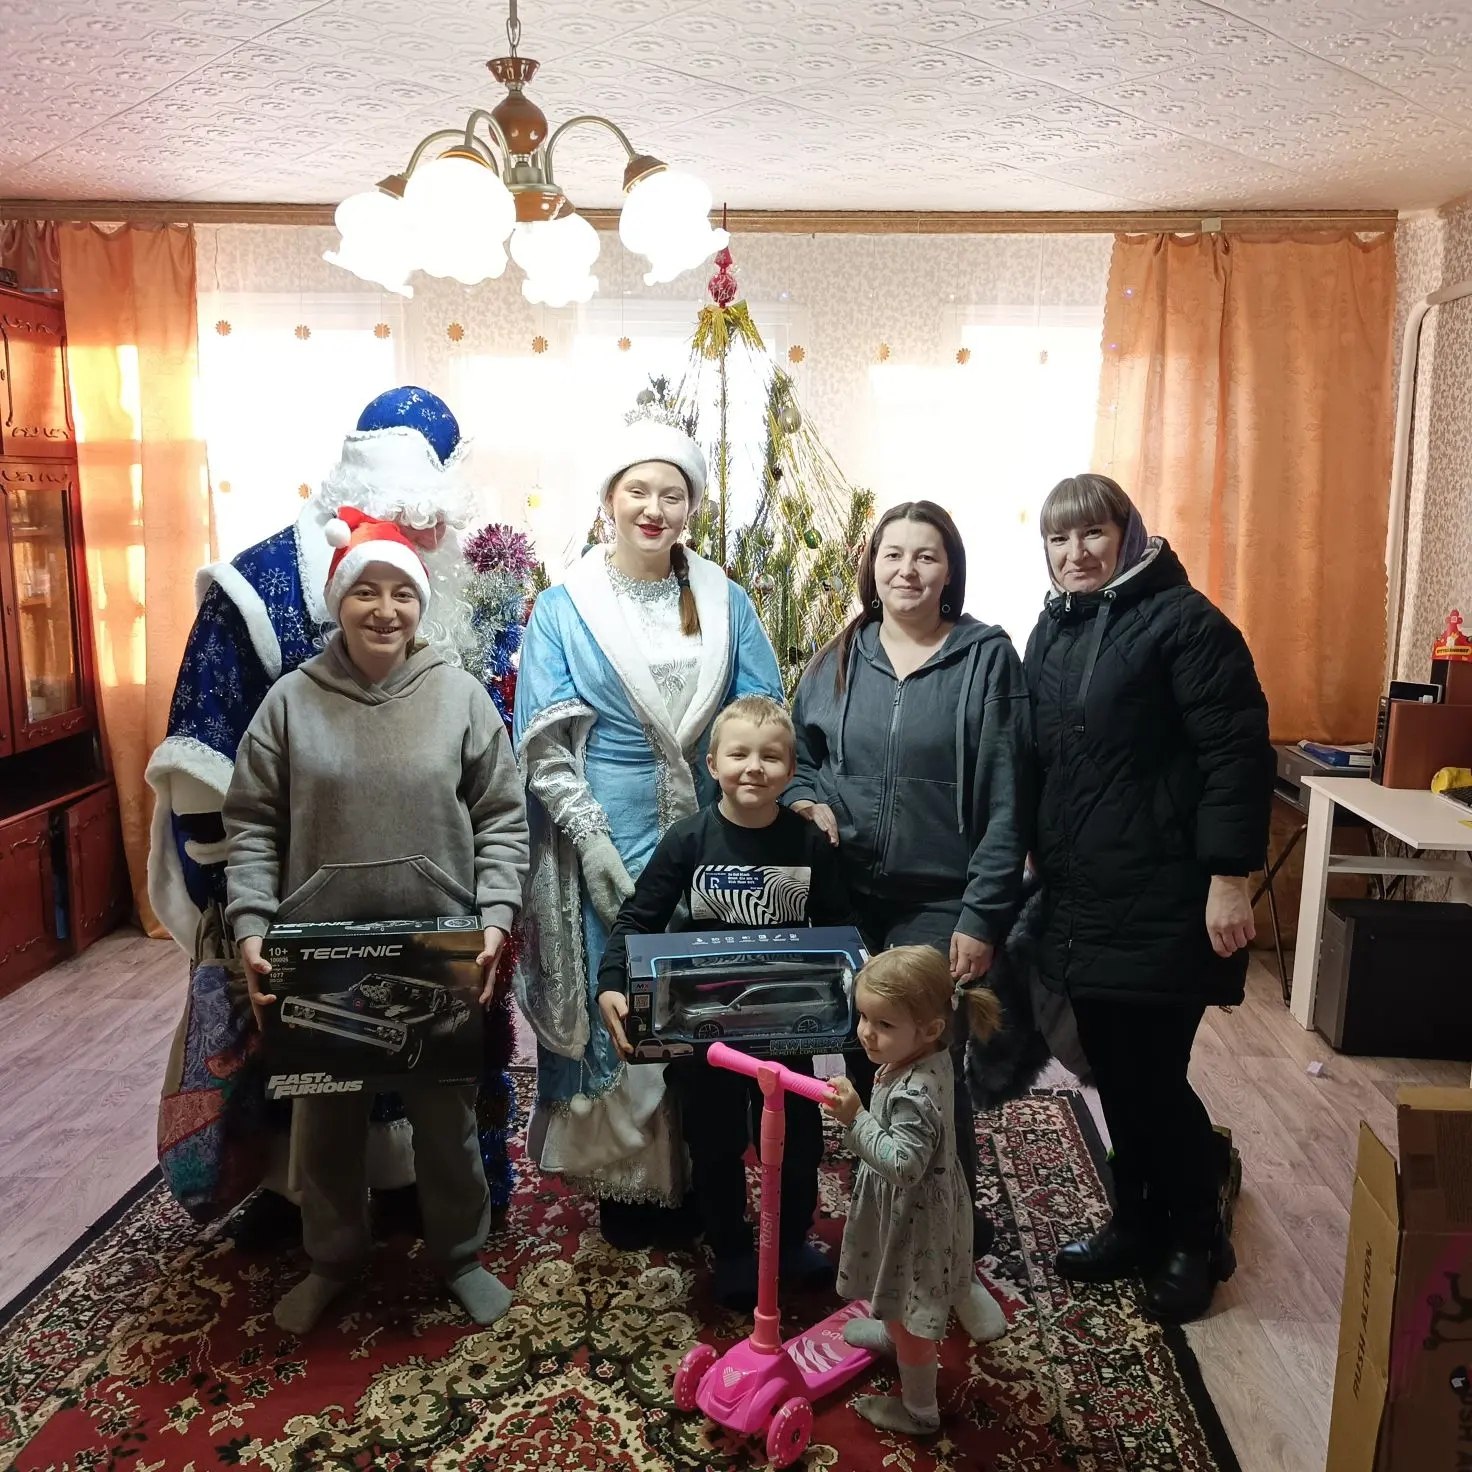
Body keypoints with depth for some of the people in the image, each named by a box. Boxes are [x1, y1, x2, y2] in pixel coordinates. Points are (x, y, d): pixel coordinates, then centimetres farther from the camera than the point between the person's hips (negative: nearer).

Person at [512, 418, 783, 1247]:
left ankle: (697, 1176, 28)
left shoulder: (722, 600, 4)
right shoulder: (566, 606, -2)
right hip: (607, 842, -2)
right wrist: (595, 846, -14)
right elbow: (545, 746, -6)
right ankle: (626, 1182, 24)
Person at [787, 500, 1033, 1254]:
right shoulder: (839, 658, 5)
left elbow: (1005, 800, -10)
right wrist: (808, 802, -7)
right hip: (850, 899, 4)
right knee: (864, 1059, 14)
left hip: (940, 904, -4)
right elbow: (799, 755, 16)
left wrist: (983, 915, -13)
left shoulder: (986, 657, -7)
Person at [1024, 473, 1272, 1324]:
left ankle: (1199, 1238, 24)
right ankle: (1139, 1223, 33)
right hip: (1082, 897, 7)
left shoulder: (1183, 621, -9)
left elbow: (1238, 753, -14)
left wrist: (1228, 876, -17)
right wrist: (1043, 866, 17)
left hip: (1164, 900, -7)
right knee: (1115, 1072, 14)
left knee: (1153, 1076, 0)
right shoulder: (1052, 631, 13)